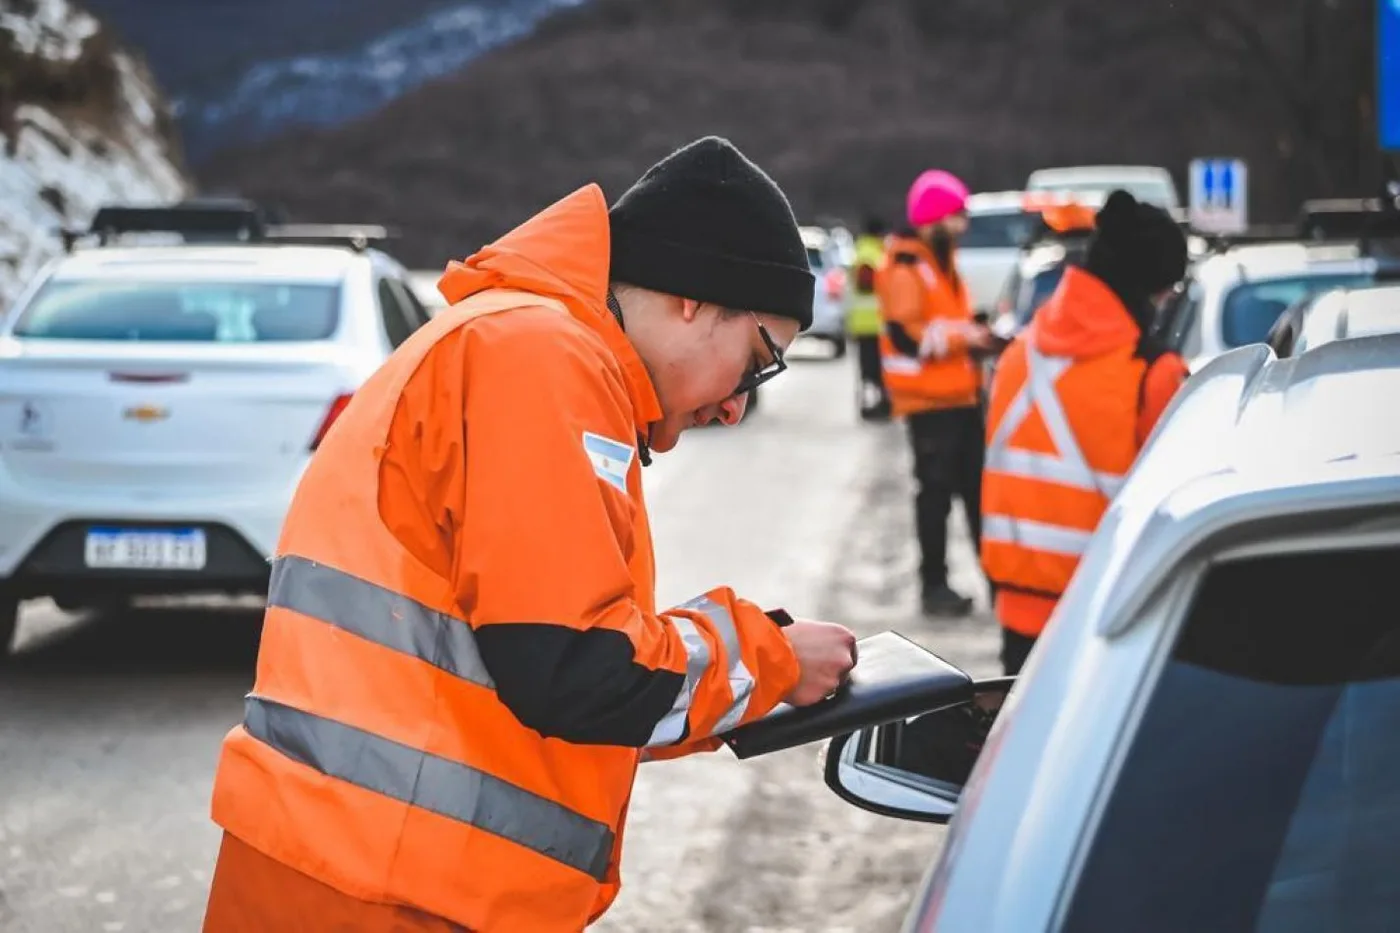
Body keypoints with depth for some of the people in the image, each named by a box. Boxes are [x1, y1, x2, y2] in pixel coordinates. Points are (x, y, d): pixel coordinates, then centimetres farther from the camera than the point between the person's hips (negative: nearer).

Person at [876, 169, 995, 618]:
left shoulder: (942, 262, 18)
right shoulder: (904, 269, -13)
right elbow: (904, 334, -21)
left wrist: (974, 333, 9)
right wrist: (962, 336, -19)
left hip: (962, 394, 9)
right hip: (930, 399, -9)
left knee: (978, 486, 11)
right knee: (937, 490, -5)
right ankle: (933, 585, 2)